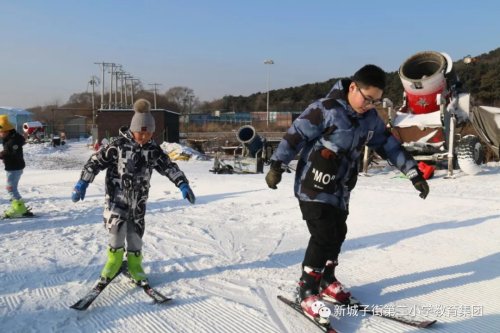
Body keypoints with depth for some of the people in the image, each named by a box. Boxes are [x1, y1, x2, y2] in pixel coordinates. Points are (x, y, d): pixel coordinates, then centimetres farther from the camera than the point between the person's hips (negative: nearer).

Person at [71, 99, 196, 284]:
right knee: (117, 229, -9)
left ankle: (134, 266, 27)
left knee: (135, 233, 8)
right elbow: (96, 161, -6)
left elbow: (169, 167, 3)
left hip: (138, 200, 3)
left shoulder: (153, 150, 0)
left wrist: (183, 185, -8)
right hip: (117, 196, -3)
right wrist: (82, 183, -11)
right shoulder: (118, 145, -11)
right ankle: (114, 262, 17)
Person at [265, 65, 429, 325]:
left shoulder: (370, 119, 3)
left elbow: (389, 145, 10)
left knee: (337, 235, 12)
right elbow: (295, 135, -15)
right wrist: (277, 166, -16)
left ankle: (326, 280, 32)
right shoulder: (325, 110, -18)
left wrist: (414, 174, 8)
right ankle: (307, 291, 3)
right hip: (314, 186, -7)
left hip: (340, 190, 7)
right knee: (324, 236, -11)